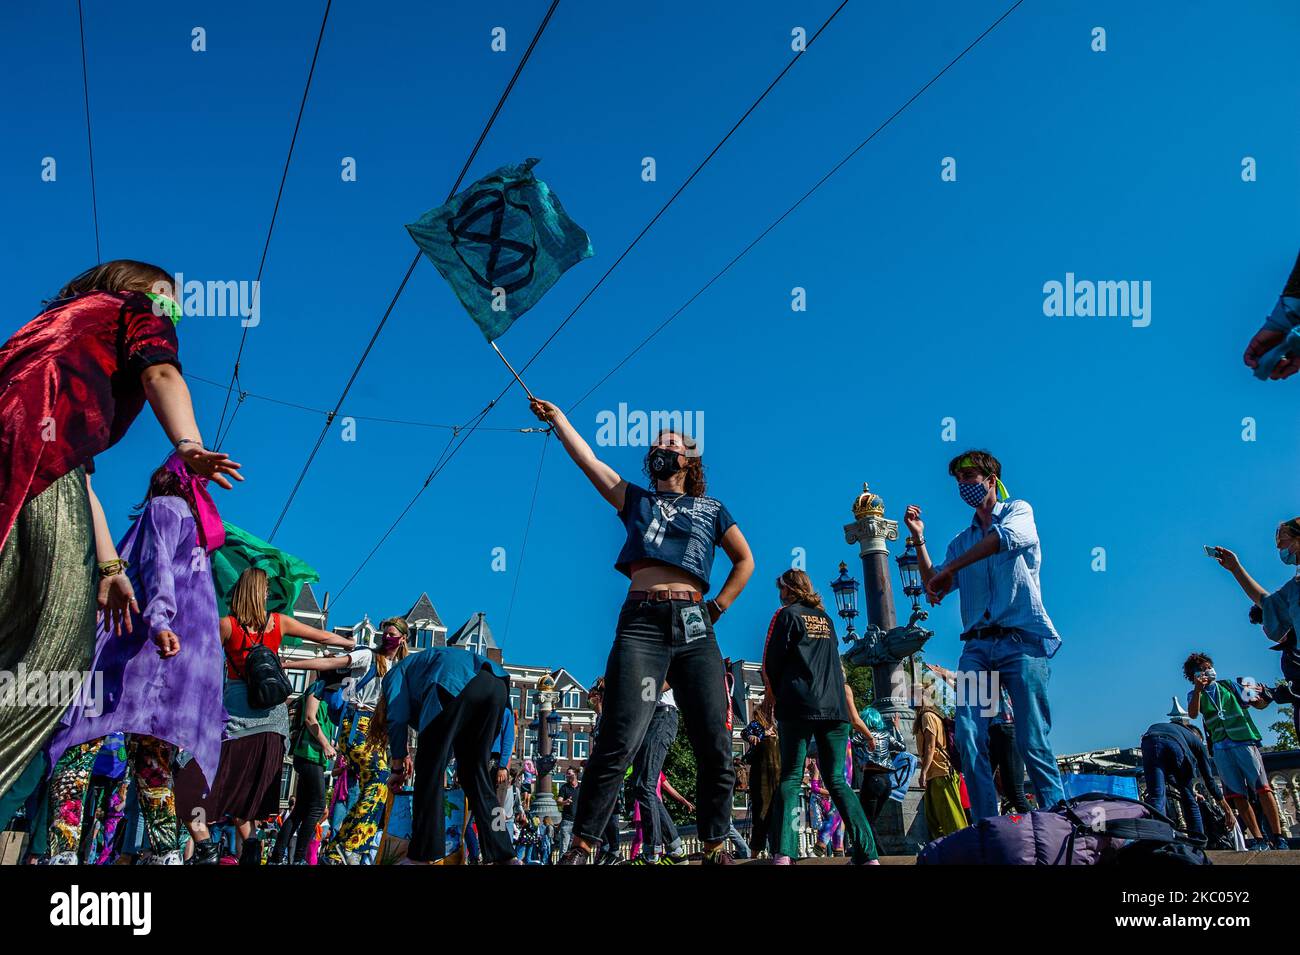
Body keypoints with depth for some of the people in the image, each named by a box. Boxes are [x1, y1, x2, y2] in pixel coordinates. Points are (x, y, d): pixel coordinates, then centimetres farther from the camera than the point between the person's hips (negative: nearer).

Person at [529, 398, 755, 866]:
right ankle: (582, 845, -8)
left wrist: (717, 607, 13)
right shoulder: (636, 500, 20)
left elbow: (745, 560, 24)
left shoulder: (711, 510, 20)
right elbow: (587, 459, 16)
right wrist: (557, 417, 16)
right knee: (619, 741, -14)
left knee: (715, 748, -3)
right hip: (641, 623, -1)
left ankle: (715, 847, 11)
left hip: (694, 626, 1)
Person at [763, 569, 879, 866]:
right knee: (836, 780, 7)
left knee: (790, 779, -2)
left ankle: (784, 854, -16)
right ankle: (869, 854, -3)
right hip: (835, 707, 4)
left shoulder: (786, 614, 3)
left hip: (798, 707, -4)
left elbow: (771, 663, 1)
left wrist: (777, 696, 16)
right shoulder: (826, 618, 20)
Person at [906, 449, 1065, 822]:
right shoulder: (962, 541, 25)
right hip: (977, 646, 5)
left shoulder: (1018, 511, 10)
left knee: (1032, 741, -8)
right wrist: (919, 539, 11)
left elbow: (1004, 536, -14)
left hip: (1022, 640, -5)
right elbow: (935, 588, 19)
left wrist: (949, 569, -11)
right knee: (968, 736, -11)